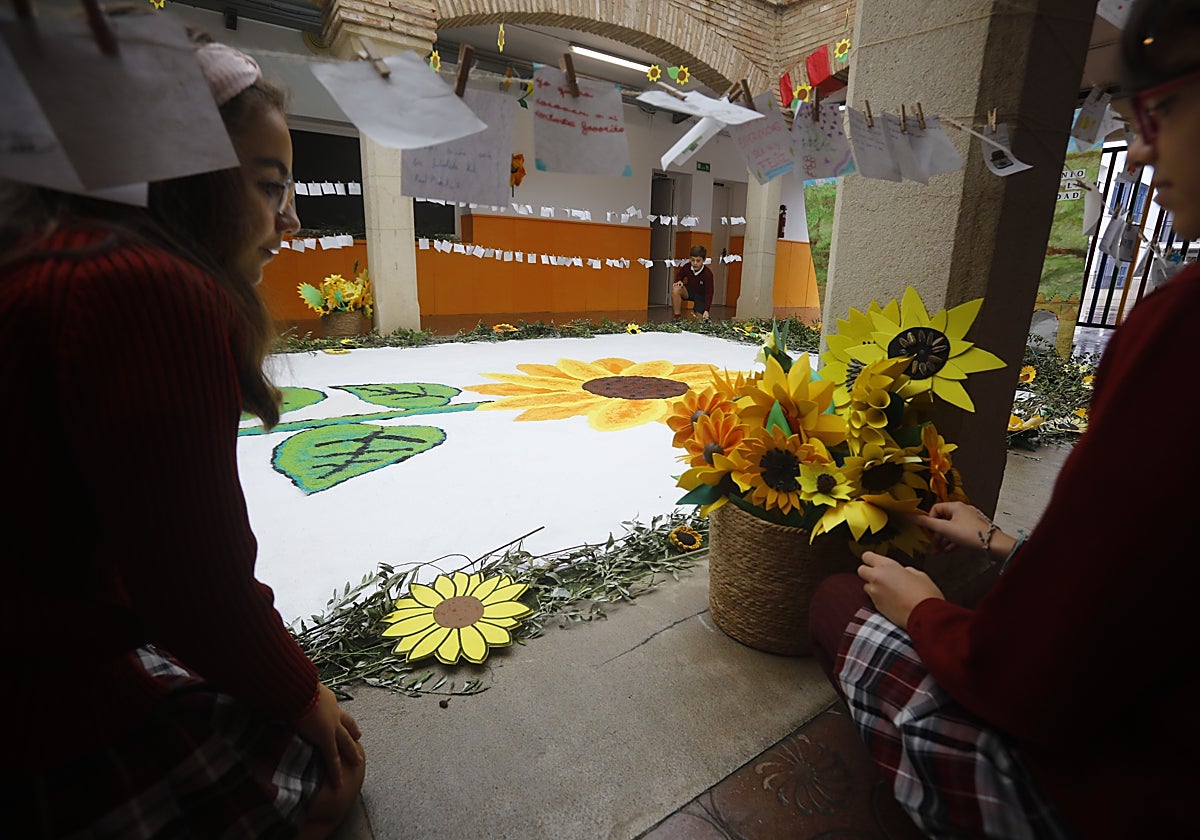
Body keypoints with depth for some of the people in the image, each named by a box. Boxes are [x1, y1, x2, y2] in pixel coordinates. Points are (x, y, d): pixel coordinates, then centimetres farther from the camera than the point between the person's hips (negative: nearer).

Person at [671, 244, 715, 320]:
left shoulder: (708, 273, -28)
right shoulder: (687, 267, -19)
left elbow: (709, 293, -26)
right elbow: (679, 277, 1)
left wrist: (706, 310, -35)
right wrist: (679, 281, -25)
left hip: (701, 296, -2)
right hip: (689, 291, 2)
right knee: (675, 289, -30)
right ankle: (677, 317, -20)